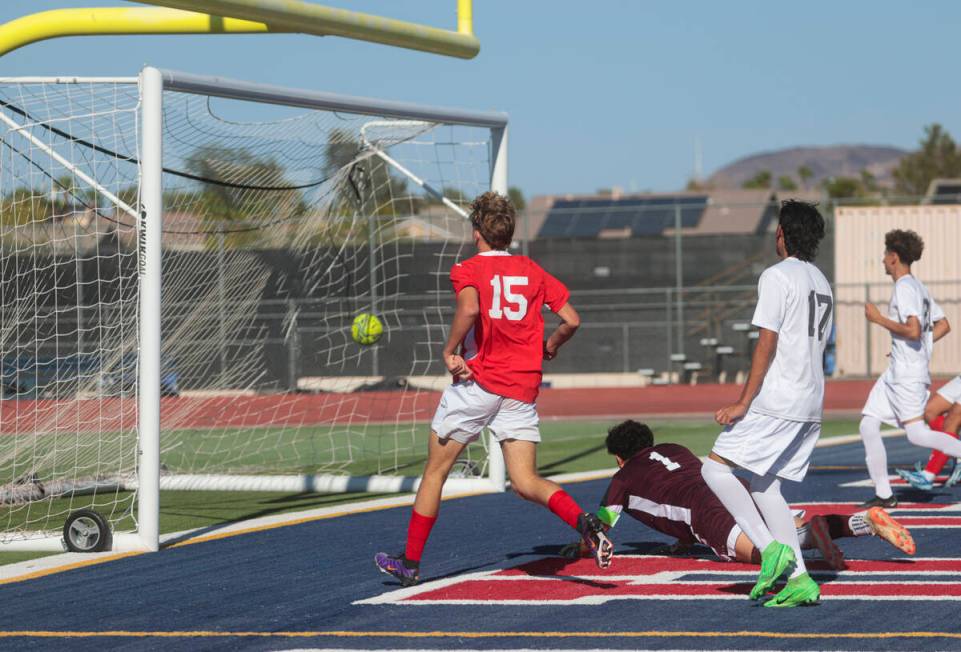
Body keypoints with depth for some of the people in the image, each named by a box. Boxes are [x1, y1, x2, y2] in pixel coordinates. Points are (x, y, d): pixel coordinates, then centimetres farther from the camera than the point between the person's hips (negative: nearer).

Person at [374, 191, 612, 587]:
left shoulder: (468, 270, -2)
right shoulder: (533, 271, 11)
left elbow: (470, 308, -24)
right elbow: (571, 320, 7)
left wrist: (449, 351, -12)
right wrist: (549, 347, 25)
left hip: (477, 381, -4)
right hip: (523, 389, 4)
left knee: (435, 471, 9)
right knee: (525, 483, 2)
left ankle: (410, 564, 15)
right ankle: (584, 522, -26)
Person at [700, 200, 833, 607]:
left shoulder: (777, 276, -9)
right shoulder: (821, 282, 19)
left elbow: (767, 344, -14)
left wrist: (743, 403, -14)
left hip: (776, 400, -9)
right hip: (810, 404, 9)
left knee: (715, 469, -4)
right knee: (764, 486, 12)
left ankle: (772, 548, -16)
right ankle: (799, 579, 2)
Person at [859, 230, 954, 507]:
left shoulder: (905, 288, -13)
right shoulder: (919, 288, 16)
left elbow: (913, 330, -24)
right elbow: (943, 326, 20)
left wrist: (878, 319, -15)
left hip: (907, 373, -10)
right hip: (896, 373, 10)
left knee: (917, 434, -14)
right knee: (868, 426, 8)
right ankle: (883, 494, 9)